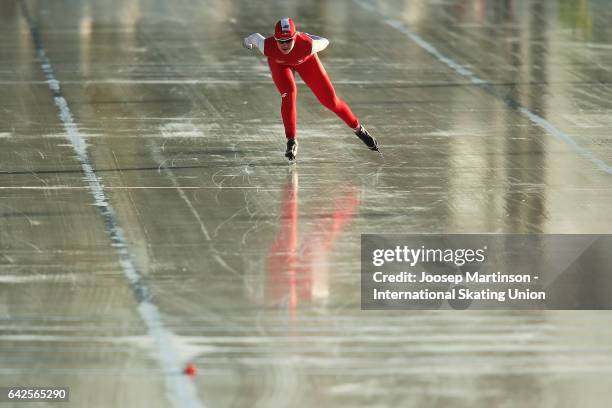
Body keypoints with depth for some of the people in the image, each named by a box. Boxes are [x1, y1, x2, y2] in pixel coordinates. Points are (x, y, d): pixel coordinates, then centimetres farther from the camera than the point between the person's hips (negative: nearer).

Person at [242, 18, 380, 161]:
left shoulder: (307, 45, -43)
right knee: (289, 93, -26)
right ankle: (291, 142, -14)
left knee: (330, 100, 2)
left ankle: (358, 129, 25)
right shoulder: (267, 46, -40)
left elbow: (324, 42, -20)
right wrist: (248, 41, 8)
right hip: (279, 63, 0)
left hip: (305, 60, 0)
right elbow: (256, 37, -16)